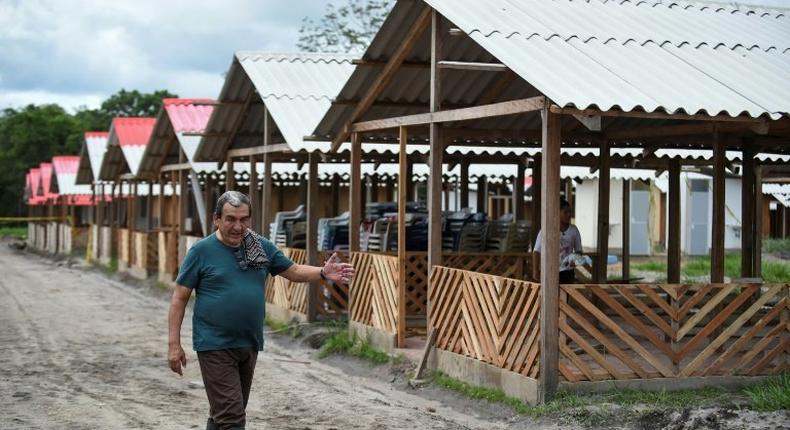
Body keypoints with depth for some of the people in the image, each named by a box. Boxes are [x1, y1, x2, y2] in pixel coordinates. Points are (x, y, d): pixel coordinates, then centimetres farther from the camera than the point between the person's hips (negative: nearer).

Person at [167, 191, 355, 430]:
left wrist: (323, 273, -7)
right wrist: (174, 344, -9)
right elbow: (180, 298, -5)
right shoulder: (202, 251, -7)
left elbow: (293, 271, 14)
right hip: (215, 346, -5)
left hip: (249, 345, 5)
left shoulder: (262, 247, 6)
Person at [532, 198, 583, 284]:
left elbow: (578, 250, 10)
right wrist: (535, 270, -8)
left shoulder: (573, 230, 1)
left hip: (567, 273, 2)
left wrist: (575, 260, -12)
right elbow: (536, 251, -2)